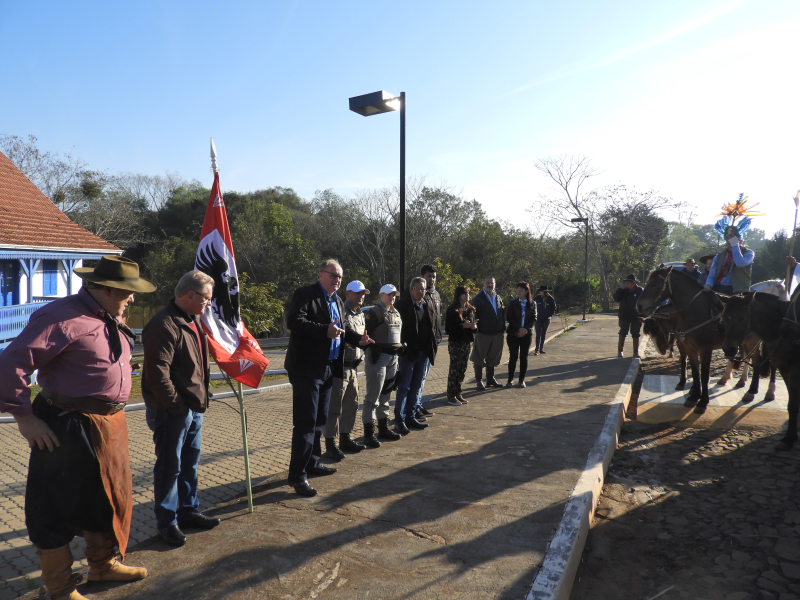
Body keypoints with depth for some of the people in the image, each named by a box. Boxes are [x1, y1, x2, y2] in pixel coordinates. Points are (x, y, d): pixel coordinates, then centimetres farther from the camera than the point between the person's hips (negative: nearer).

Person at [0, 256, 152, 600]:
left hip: (110, 426, 9)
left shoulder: (112, 320, 9)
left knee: (110, 497, 22)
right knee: (59, 508, 9)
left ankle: (103, 565, 44)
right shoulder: (63, 317, -20)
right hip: (70, 428, -9)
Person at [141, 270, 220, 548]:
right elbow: (157, 372, -24)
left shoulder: (192, 320, 11)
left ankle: (188, 511, 34)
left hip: (194, 408, 9)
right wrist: (176, 404, -17)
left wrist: (200, 398, 15)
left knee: (190, 463, 19)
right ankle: (167, 522, 20)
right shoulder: (164, 325, -21)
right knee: (169, 466, 5)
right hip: (172, 411, -9)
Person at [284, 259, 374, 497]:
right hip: (306, 368, -9)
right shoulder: (305, 294, -11)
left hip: (328, 368, 9)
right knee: (306, 422, -7)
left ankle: (312, 462, 32)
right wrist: (325, 330, -33)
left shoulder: (338, 301, 16)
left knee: (320, 419, 18)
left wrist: (357, 339, 4)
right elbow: (294, 321, -24)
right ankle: (297, 475, 1)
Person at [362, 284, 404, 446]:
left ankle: (384, 428, 26)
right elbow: (365, 334, -14)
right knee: (373, 396, -5)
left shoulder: (396, 313, 16)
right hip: (378, 357, -8)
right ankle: (369, 432, 2)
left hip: (393, 358, 8)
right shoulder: (374, 312, -8)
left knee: (386, 395, 16)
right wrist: (373, 347, -22)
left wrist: (401, 346, 12)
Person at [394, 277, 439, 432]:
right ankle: (399, 420, 8)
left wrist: (433, 347, 7)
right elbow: (398, 327, -11)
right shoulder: (403, 305, -7)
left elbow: (433, 327, 15)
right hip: (408, 352, -6)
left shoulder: (428, 306, 13)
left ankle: (410, 417, 23)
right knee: (404, 387, 0)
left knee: (417, 387, 13)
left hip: (424, 353, 7)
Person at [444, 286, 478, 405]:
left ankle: (458, 394, 20)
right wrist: (463, 326, -22)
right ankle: (451, 396, 6)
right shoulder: (452, 310, -9)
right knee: (454, 369, -1)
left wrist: (474, 326, -5)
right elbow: (448, 328, -13)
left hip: (467, 342, 6)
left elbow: (473, 324, 19)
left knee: (462, 369, 10)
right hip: (455, 342, -6)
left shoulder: (470, 309, 11)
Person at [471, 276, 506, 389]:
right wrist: (475, 330, -14)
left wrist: (503, 328, 8)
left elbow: (502, 314, 15)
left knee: (493, 358, 15)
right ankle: (478, 380, 16)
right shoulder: (478, 299, -6)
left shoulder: (498, 298, 11)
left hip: (497, 334, 5)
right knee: (479, 358, 5)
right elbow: (473, 316, -9)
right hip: (483, 334, -5)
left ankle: (490, 379, 28)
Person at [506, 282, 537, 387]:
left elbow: (534, 319, 1)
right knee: (513, 356, 0)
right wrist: (519, 329, -15)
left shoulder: (532, 304, 5)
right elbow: (510, 318, -2)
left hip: (527, 334, 1)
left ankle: (522, 380, 11)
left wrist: (525, 329, -14)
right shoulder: (512, 303, 2)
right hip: (513, 334, -1)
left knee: (524, 357, 4)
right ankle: (510, 379, 9)